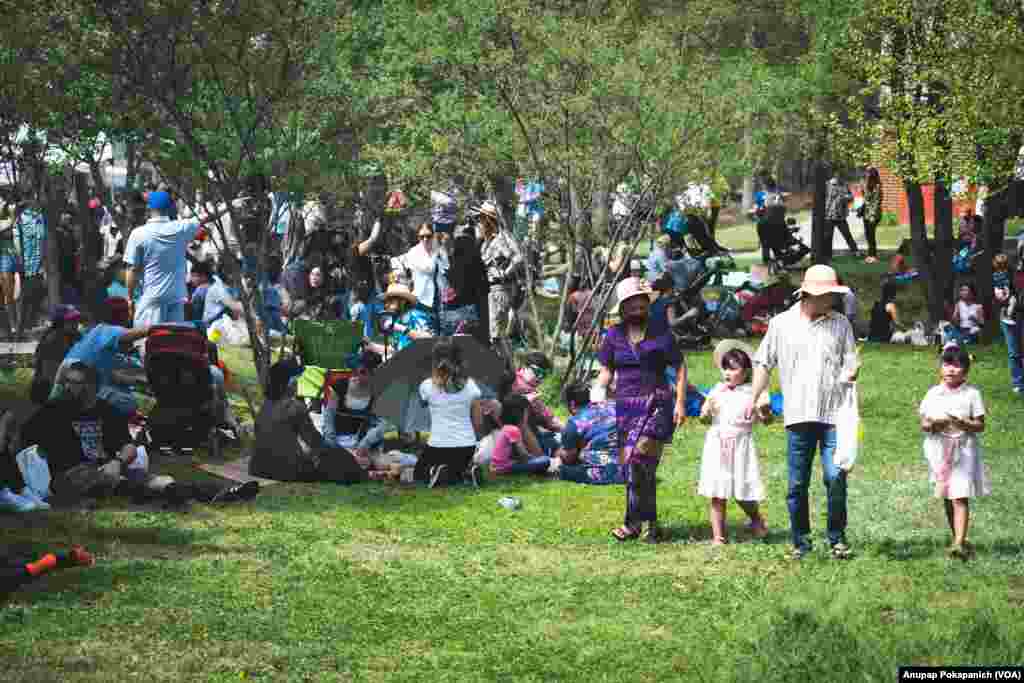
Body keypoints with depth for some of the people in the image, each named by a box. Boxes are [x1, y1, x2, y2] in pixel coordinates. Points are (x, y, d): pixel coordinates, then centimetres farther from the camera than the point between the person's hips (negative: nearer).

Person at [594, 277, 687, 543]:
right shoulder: (614, 336, 11)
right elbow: (606, 371, 15)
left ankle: (634, 523, -15)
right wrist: (600, 393, -3)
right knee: (630, 464, 2)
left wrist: (680, 403, -3)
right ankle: (651, 523, 13)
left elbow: (680, 367, 6)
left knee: (639, 458, -19)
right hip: (625, 406, 4)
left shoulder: (661, 334, 3)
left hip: (656, 404, -4)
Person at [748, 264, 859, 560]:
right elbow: (764, 363, 13)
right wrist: (754, 398, 9)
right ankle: (801, 542, 15)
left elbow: (851, 365, 7)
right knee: (797, 484, 4)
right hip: (798, 415, 1)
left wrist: (849, 375, -15)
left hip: (833, 415, -1)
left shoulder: (840, 324, 8)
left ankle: (837, 538, 4)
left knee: (836, 477, -10)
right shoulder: (781, 324, 7)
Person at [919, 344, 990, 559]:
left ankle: (959, 543, -18)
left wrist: (963, 424, -21)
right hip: (939, 451, 4)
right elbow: (923, 424, 7)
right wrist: (933, 424, -14)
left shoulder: (971, 393, -3)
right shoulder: (933, 393, 6)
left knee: (960, 498, -13)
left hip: (964, 450, -4)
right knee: (947, 500, 11)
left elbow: (980, 425, -3)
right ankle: (959, 539, 25)